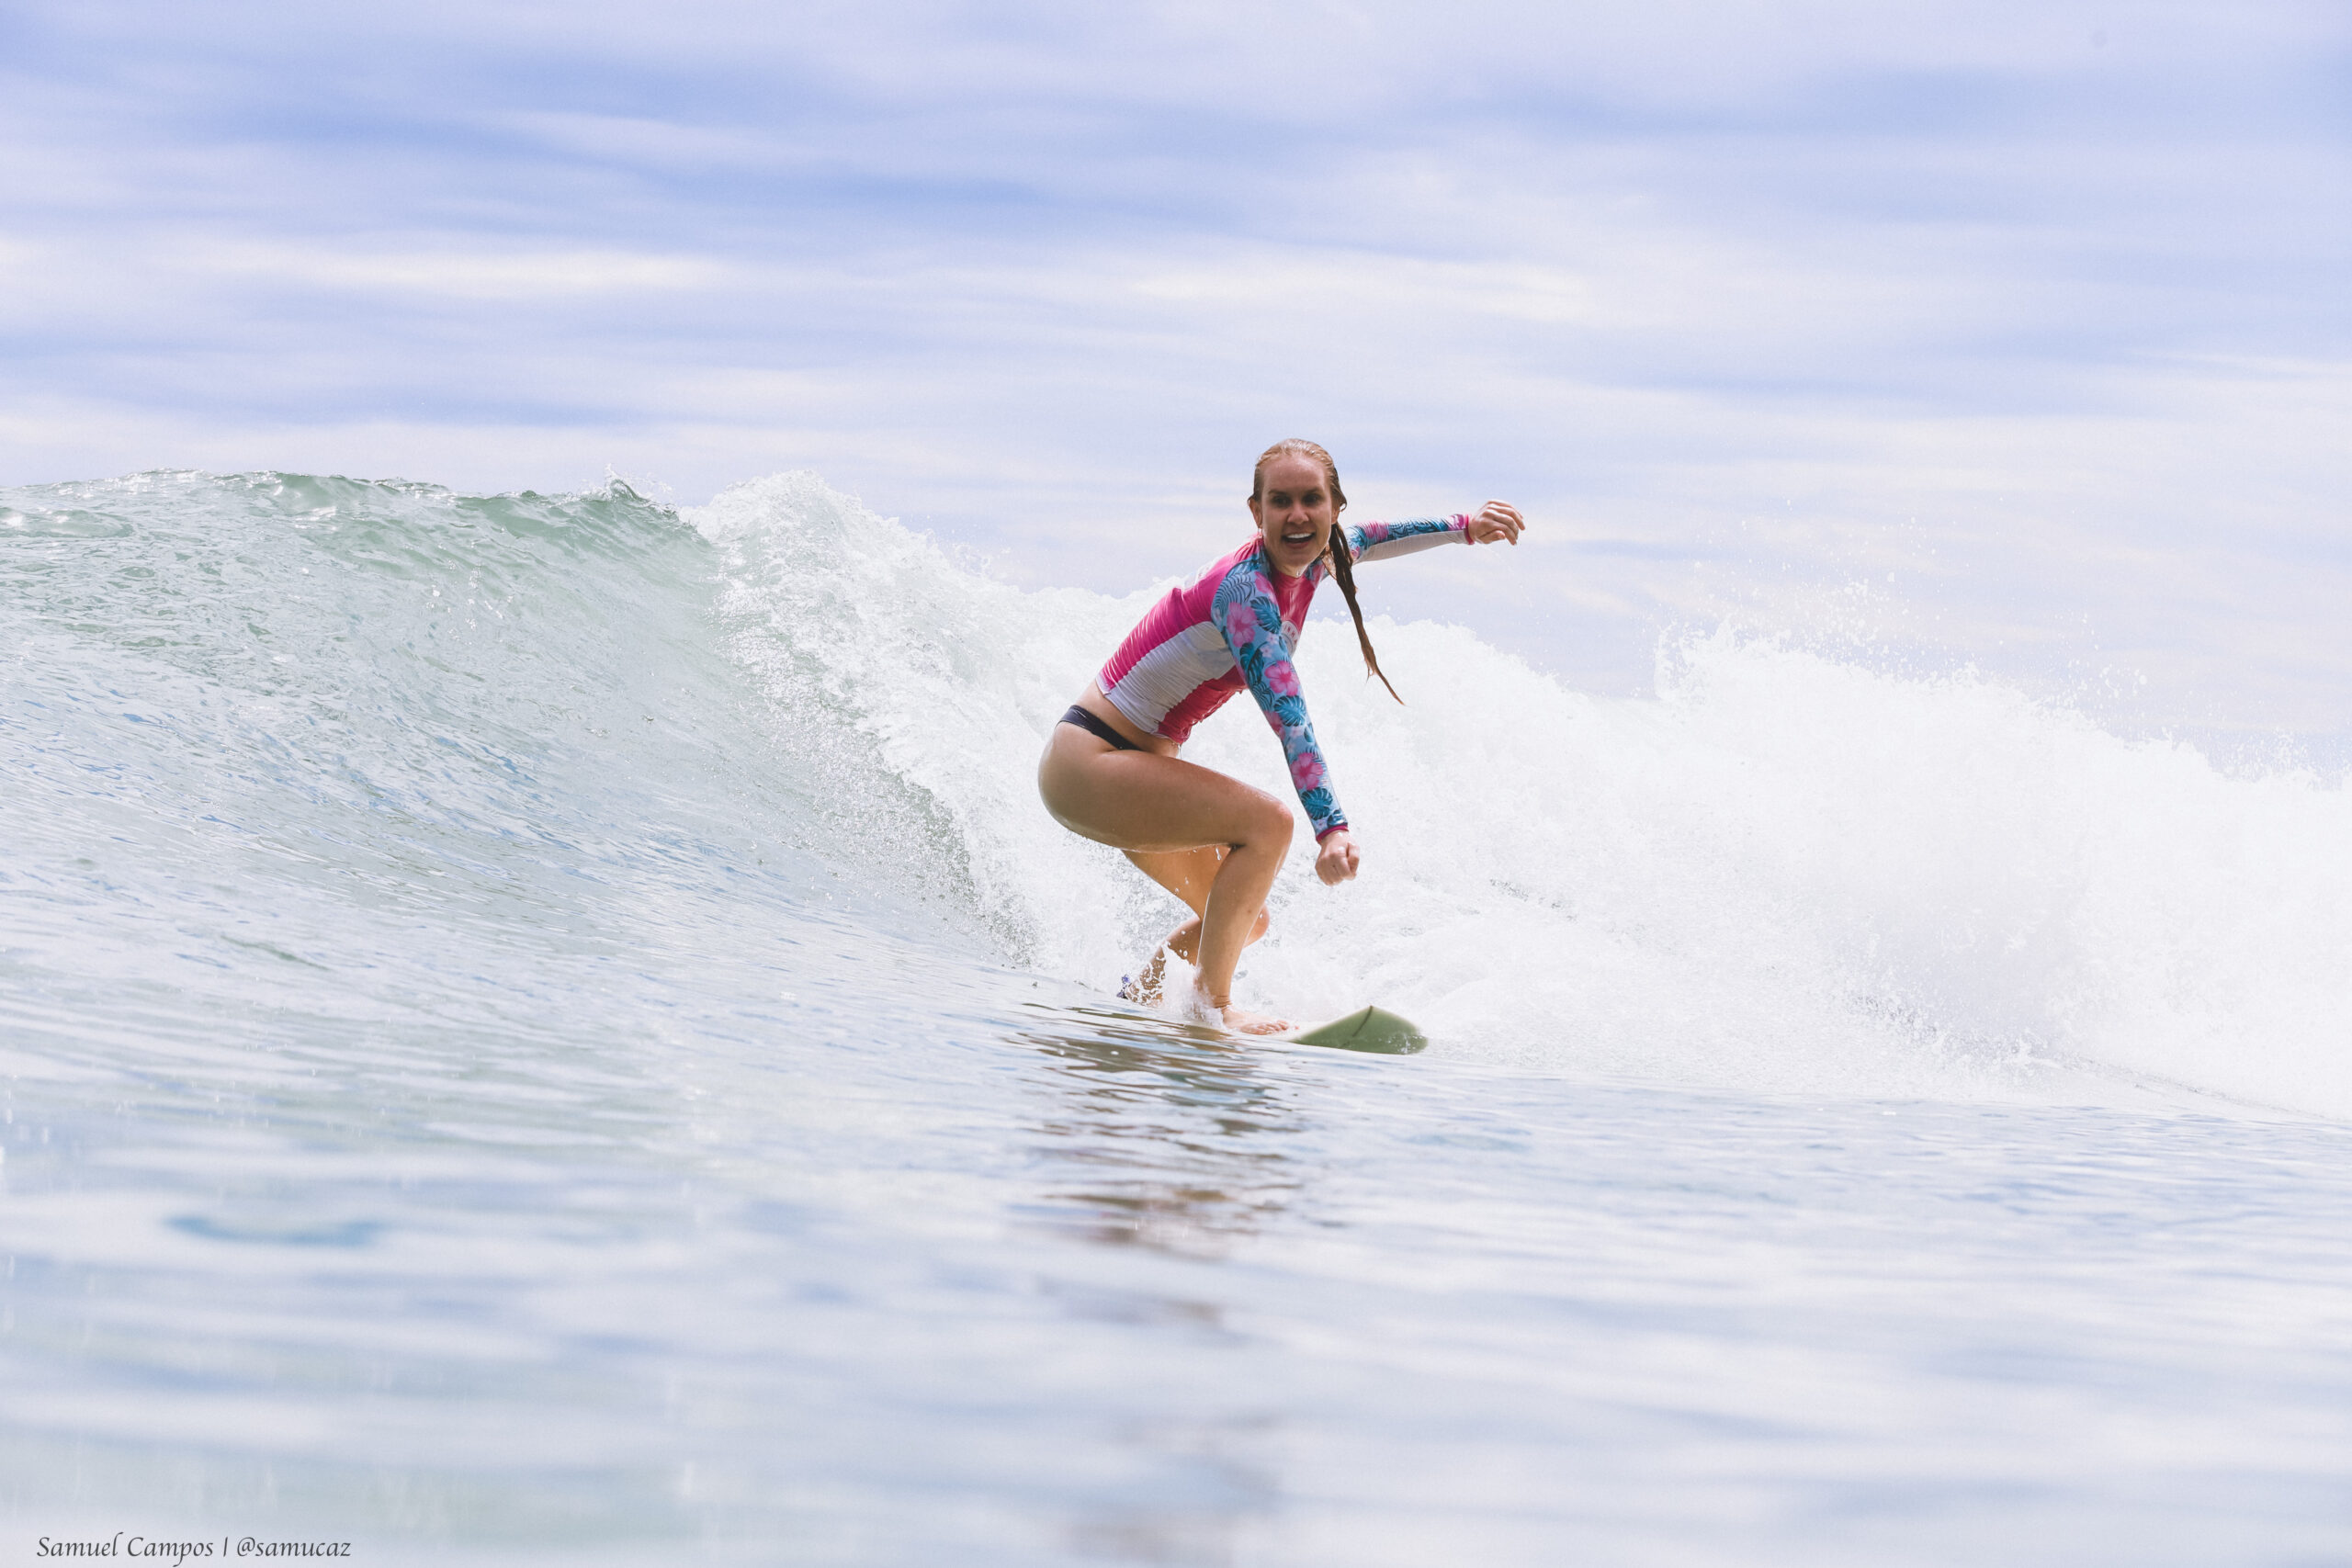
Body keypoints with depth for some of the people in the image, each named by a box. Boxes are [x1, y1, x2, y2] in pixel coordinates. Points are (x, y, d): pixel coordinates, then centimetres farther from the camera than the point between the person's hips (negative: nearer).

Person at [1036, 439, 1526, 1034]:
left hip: (1134, 763, 10)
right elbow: (1286, 715, -36)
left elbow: (1364, 540, 26)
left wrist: (1464, 528, 24)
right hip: (1086, 763, -10)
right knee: (1268, 821, -25)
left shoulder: (1310, 561, 0)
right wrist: (1330, 827, -45)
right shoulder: (1246, 588, -26)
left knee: (1246, 919, 14)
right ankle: (1212, 1007, -19)